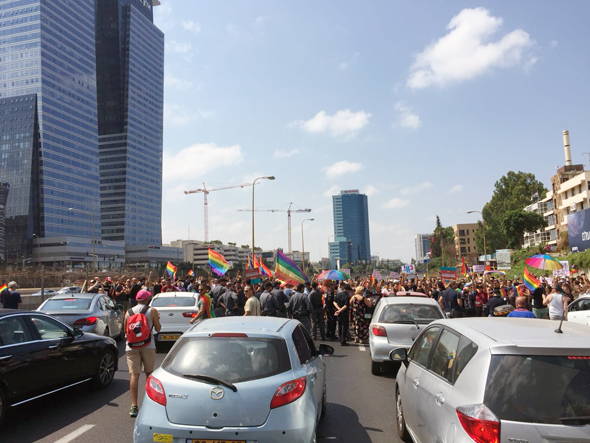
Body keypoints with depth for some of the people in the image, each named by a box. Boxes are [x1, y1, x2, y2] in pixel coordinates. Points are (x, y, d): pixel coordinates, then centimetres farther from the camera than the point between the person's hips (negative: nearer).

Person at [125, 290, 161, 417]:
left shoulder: (128, 312, 7)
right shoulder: (152, 311, -2)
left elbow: (125, 329, 16)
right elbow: (158, 329, 2)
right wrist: (157, 319, 19)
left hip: (131, 347, 2)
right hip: (148, 346, -1)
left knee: (134, 375, -1)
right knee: (149, 373, 15)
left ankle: (134, 406, -7)